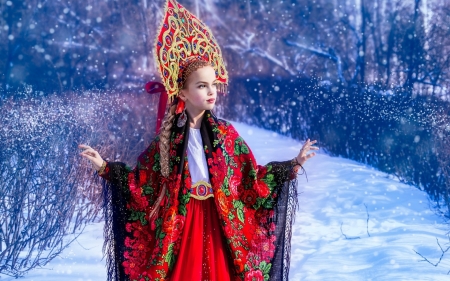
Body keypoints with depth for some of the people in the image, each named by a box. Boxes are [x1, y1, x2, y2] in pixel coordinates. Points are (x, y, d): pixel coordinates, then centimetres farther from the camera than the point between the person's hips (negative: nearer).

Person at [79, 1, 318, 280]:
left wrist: (294, 164, 0)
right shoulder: (167, 137, 0)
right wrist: (105, 168, -4)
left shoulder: (227, 133, 3)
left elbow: (252, 178, 4)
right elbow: (143, 182, 2)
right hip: (179, 223, -1)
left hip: (219, 222, 1)